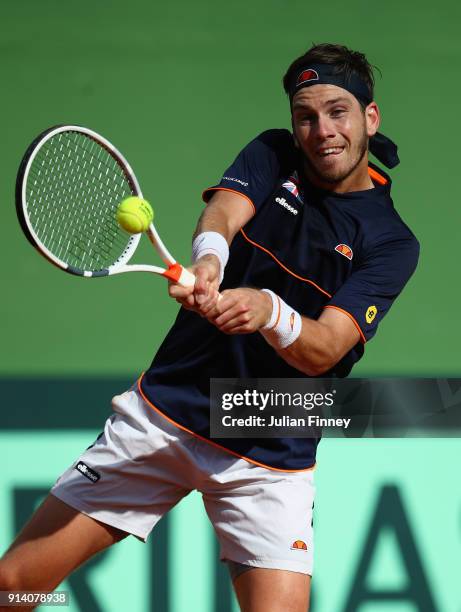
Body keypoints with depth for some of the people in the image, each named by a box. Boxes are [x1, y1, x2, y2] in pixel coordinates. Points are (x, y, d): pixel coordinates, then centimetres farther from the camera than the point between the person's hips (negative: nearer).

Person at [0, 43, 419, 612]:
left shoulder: (391, 242, -4)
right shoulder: (273, 155, 4)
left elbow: (322, 350, -16)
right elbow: (222, 210, -17)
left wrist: (270, 311, -38)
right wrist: (208, 258, -41)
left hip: (270, 457, -1)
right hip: (163, 410, 1)